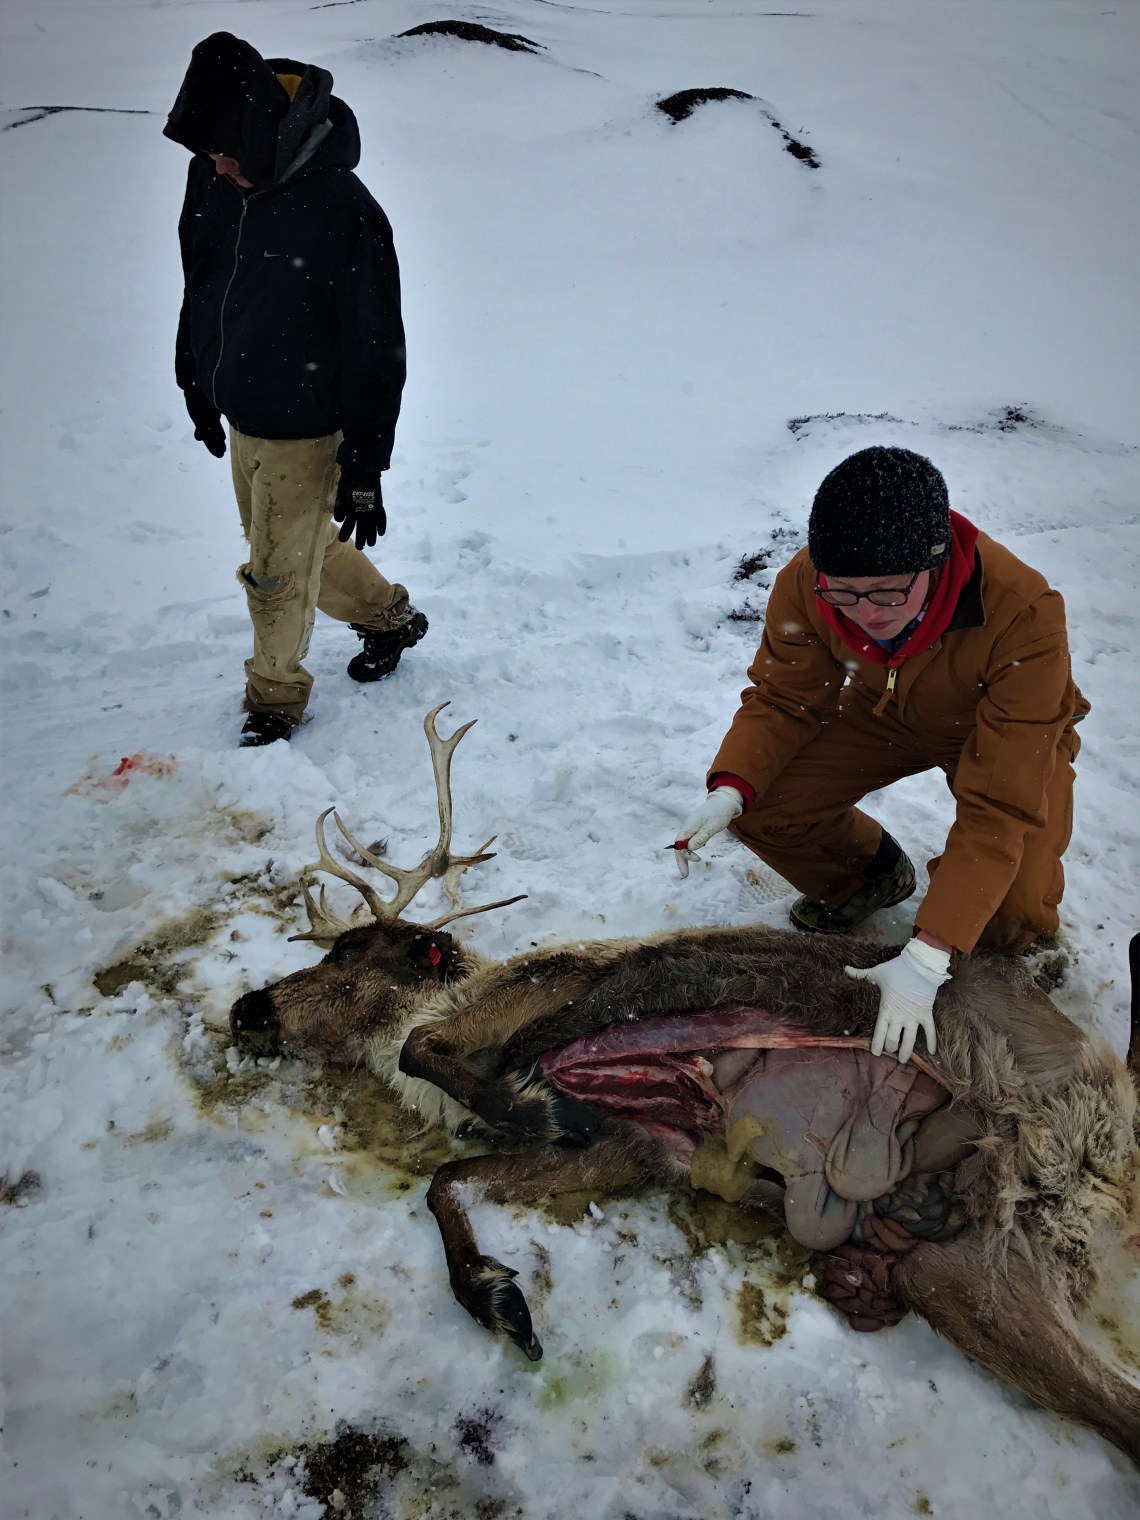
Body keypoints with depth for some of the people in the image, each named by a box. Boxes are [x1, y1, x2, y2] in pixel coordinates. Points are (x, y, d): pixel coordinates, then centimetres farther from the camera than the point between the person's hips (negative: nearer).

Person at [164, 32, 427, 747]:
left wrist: (364, 471, -19)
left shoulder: (343, 210, -25)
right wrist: (197, 387, 20)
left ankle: (275, 701, 28)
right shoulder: (211, 180, -4)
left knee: (278, 573, 4)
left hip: (306, 433, -7)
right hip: (240, 418, 7)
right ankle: (390, 615, 46)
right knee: (303, 546, 22)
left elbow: (376, 352, -20)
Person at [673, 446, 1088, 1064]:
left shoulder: (1023, 614, -40)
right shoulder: (804, 584, -30)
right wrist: (729, 790, -34)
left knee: (1013, 918, -22)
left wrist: (927, 956, -43)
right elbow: (781, 698, -13)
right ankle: (871, 876, 12)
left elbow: (999, 806, -39)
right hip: (879, 713, 3)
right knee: (758, 803, -19)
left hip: (1006, 734, -3)